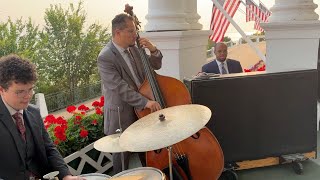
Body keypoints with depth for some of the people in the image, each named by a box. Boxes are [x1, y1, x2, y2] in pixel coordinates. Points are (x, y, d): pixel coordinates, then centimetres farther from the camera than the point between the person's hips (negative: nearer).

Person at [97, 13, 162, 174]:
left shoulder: (133, 47, 4)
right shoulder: (105, 57, -18)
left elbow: (156, 66, 11)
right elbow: (120, 87, -25)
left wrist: (153, 50, -9)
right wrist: (145, 101, -31)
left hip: (141, 110, 7)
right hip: (122, 115, -6)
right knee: (123, 156, 10)